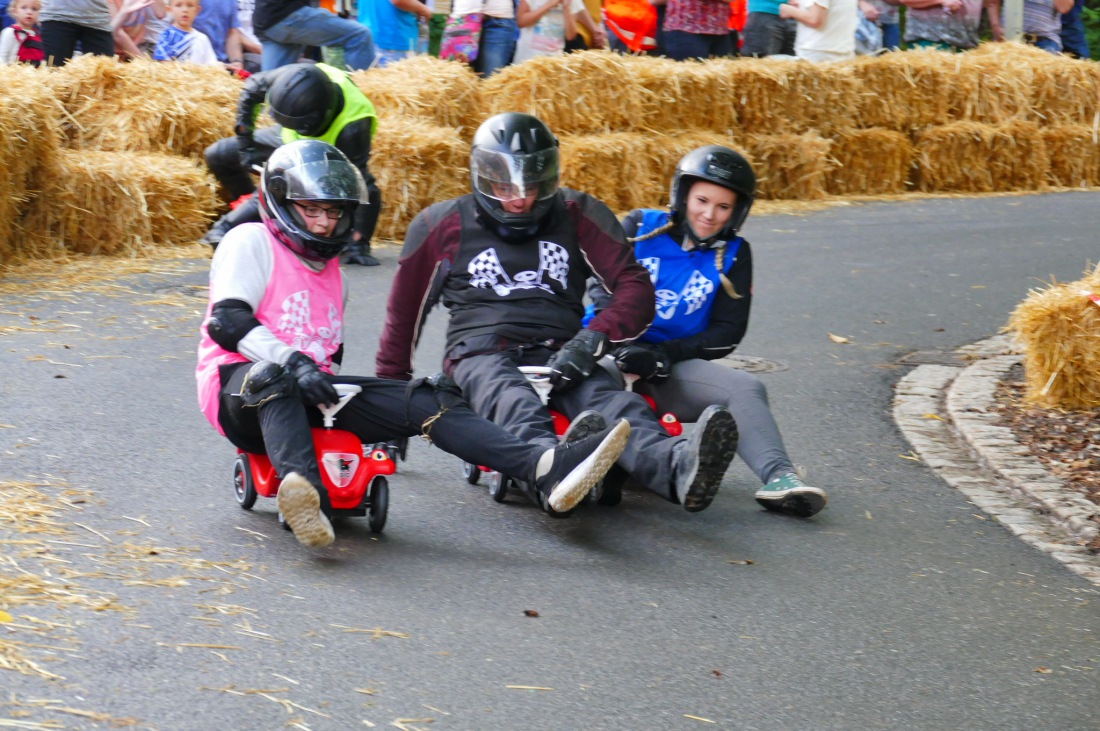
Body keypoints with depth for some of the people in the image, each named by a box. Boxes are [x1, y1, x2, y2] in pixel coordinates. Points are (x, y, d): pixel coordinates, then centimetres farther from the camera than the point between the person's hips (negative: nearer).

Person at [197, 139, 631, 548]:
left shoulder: (331, 273, 25)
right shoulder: (251, 243, 2)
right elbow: (228, 321, -13)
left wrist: (329, 388, 11)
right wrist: (293, 362, -25)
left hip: (311, 399, 6)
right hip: (239, 392, -6)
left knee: (427, 401, -13)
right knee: (277, 377, -43)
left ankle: (547, 468, -32)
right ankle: (303, 489, -67)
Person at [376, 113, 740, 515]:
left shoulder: (576, 216, 16)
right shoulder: (445, 226, 15)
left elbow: (634, 286, 8)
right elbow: (405, 311, 26)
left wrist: (594, 338, -12)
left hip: (556, 355, 2)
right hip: (481, 351, -1)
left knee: (613, 404, -33)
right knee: (515, 405, -40)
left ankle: (679, 467, -66)